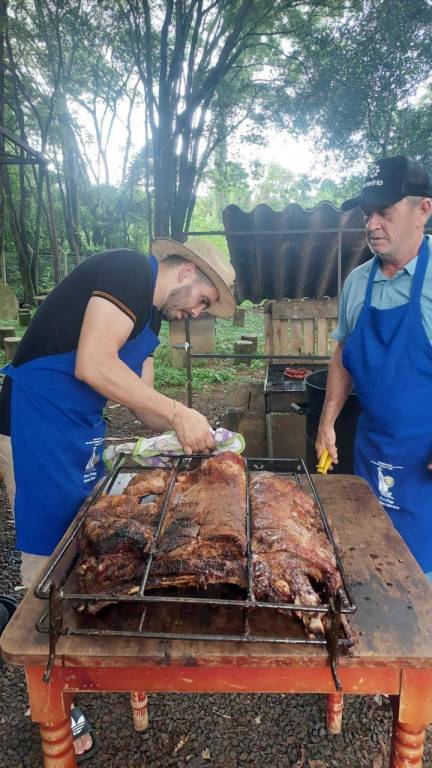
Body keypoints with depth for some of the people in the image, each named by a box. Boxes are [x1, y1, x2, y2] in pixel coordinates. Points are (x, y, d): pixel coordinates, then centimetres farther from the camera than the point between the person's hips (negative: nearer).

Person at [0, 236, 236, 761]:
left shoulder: (151, 314, 15)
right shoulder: (129, 271, -14)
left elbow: (141, 398, 15)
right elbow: (92, 364, -26)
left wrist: (190, 431, 2)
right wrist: (178, 413, -21)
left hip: (81, 433, 10)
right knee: (49, 556, 1)